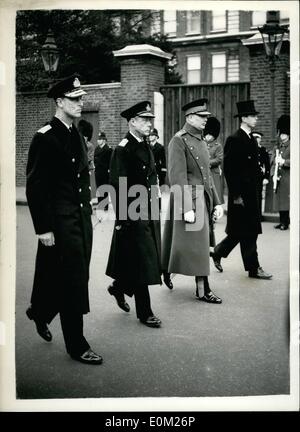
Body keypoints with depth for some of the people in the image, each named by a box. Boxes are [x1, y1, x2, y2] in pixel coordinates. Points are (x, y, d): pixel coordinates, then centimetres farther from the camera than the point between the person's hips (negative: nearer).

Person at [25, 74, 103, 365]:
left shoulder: (76, 136, 12)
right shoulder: (45, 138, -12)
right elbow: (35, 187, -15)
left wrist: (87, 213, 14)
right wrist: (43, 228, -17)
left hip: (82, 217, 8)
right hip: (60, 221, -8)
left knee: (75, 278, 16)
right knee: (73, 281, -3)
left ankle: (40, 312, 41)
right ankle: (76, 346, 10)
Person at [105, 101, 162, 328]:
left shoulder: (146, 147, 13)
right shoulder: (123, 149, -14)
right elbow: (117, 186, -17)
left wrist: (154, 206, 16)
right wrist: (122, 219, -19)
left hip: (149, 213, 9)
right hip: (133, 215, -8)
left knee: (147, 260, 16)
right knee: (141, 261, -2)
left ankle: (119, 288, 39)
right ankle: (145, 313, 9)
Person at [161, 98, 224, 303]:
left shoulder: (202, 142, 15)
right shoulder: (179, 141, -10)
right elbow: (178, 177, -17)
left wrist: (216, 202, 13)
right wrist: (186, 208, -22)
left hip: (204, 198, 8)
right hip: (187, 197, -8)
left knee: (200, 243, 12)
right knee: (196, 243, -3)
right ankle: (203, 289, 7)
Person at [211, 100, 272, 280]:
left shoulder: (252, 139, 14)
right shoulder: (234, 140, -13)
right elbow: (229, 169, -17)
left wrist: (257, 190, 15)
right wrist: (236, 195, -18)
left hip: (252, 193, 9)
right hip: (241, 194, -9)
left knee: (249, 231, 14)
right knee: (248, 233, -1)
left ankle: (218, 252, 27)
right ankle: (253, 268, 8)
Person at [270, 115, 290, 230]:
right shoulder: (277, 148, 17)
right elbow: (272, 162, 13)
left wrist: (284, 162, -20)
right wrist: (273, 174, -1)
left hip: (287, 178, -6)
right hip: (278, 178, 6)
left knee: (286, 200, -7)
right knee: (279, 200, 8)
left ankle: (285, 223, -2)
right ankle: (282, 222, 17)